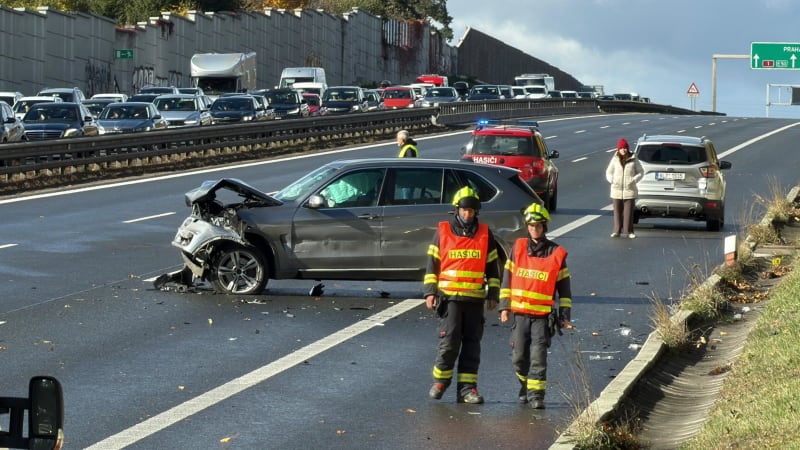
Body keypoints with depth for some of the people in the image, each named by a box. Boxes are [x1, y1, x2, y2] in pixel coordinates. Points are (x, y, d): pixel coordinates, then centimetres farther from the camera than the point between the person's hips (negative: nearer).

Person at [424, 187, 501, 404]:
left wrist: (493, 294, 9)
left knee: (472, 345, 2)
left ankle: (467, 388, 6)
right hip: (449, 296, -2)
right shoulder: (443, 232, 5)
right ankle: (440, 381, 10)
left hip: (475, 298, 2)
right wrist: (430, 292, 0)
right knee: (449, 342, -9)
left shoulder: (485, 234, 9)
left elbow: (492, 266, 14)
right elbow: (432, 263, 7)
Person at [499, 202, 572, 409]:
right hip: (520, 312, 2)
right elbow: (507, 276, 12)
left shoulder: (556, 253, 2)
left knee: (538, 355, -11)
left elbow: (564, 286, 7)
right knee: (519, 357, 6)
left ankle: (536, 394, -8)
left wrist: (564, 315, 3)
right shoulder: (518, 247, 7)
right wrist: (505, 306, 6)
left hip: (543, 315, -2)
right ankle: (525, 385, 29)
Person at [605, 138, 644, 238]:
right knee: (617, 211, 4)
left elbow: (640, 172, 6)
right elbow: (609, 172, 11)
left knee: (629, 212, -1)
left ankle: (629, 231, 5)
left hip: (629, 190, -1)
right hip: (617, 190, 1)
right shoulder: (615, 160, 3)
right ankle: (617, 231, 10)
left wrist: (634, 180, -9)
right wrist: (612, 180, -7)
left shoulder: (633, 160, 0)